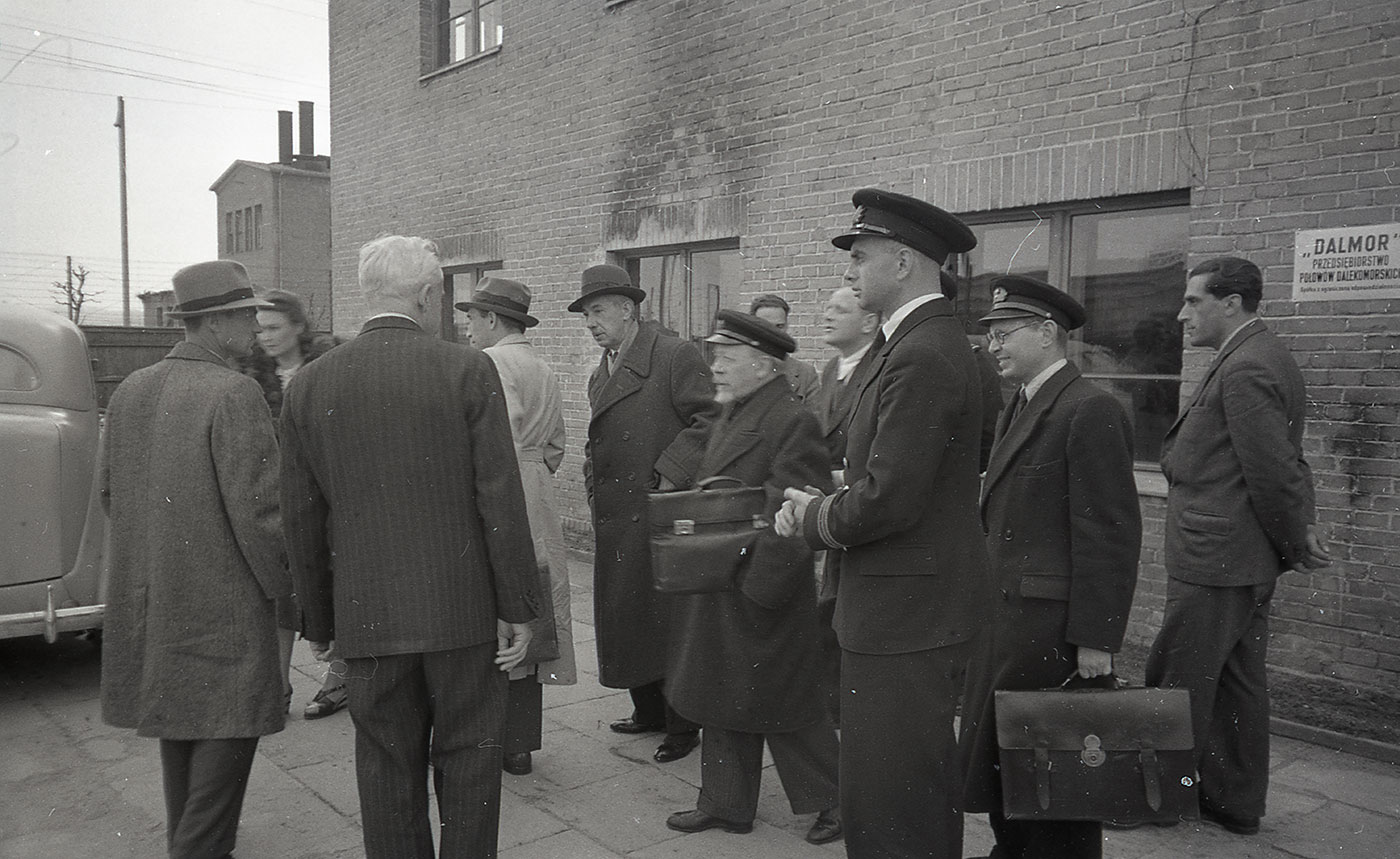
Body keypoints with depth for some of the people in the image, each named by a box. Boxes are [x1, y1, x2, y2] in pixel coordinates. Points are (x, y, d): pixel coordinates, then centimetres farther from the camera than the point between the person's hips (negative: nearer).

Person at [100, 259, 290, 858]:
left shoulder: (130, 392, 4)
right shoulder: (234, 395, -19)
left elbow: (110, 494, 11)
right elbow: (257, 509, -21)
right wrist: (281, 584, -6)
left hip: (149, 600, 8)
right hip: (222, 601, -8)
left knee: (178, 714, 20)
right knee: (227, 728, 4)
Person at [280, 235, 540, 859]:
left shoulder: (308, 385, 1)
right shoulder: (469, 371, -8)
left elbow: (302, 519, 4)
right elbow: (501, 502, -10)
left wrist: (318, 621, 14)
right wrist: (517, 609, -3)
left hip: (369, 615, 2)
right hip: (464, 609, -2)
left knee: (387, 766, 14)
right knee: (467, 760, 12)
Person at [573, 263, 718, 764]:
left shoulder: (675, 356, -8)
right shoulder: (600, 376, 17)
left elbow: (709, 418, -15)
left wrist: (669, 476, -19)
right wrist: (592, 474, 9)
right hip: (614, 518, 8)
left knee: (666, 620, 0)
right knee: (622, 618, 14)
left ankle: (682, 726, 14)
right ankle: (648, 712, 30)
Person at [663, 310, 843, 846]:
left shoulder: (792, 422, -18)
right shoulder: (727, 419, 12)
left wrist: (759, 589, -23)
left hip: (761, 601, -9)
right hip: (717, 596, 9)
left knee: (781, 705, 5)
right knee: (722, 702, 18)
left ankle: (833, 798, 26)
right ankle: (725, 804, 33)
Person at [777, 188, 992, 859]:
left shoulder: (922, 356, -21)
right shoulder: (930, 341, 12)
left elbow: (887, 500, -24)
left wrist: (811, 517, -7)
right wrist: (822, 507, 2)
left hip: (905, 614, -10)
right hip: (924, 607, 10)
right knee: (927, 785, 24)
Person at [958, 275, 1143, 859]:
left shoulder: (1091, 411, -14)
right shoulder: (1018, 412, 15)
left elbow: (1111, 536, -17)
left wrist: (1097, 641, -18)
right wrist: (987, 609, 13)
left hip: (1052, 630, -9)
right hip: (1005, 623, 9)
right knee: (997, 766, 19)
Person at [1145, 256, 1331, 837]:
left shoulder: (1244, 369, -19)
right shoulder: (1266, 359, 14)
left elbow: (1273, 470, -20)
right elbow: (1287, 462, 16)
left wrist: (1294, 544, -7)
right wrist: (1301, 532, 8)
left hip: (1214, 559, -11)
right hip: (1249, 560, 11)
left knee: (1177, 683, 2)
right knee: (1239, 682, 17)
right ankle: (1237, 803, 29)